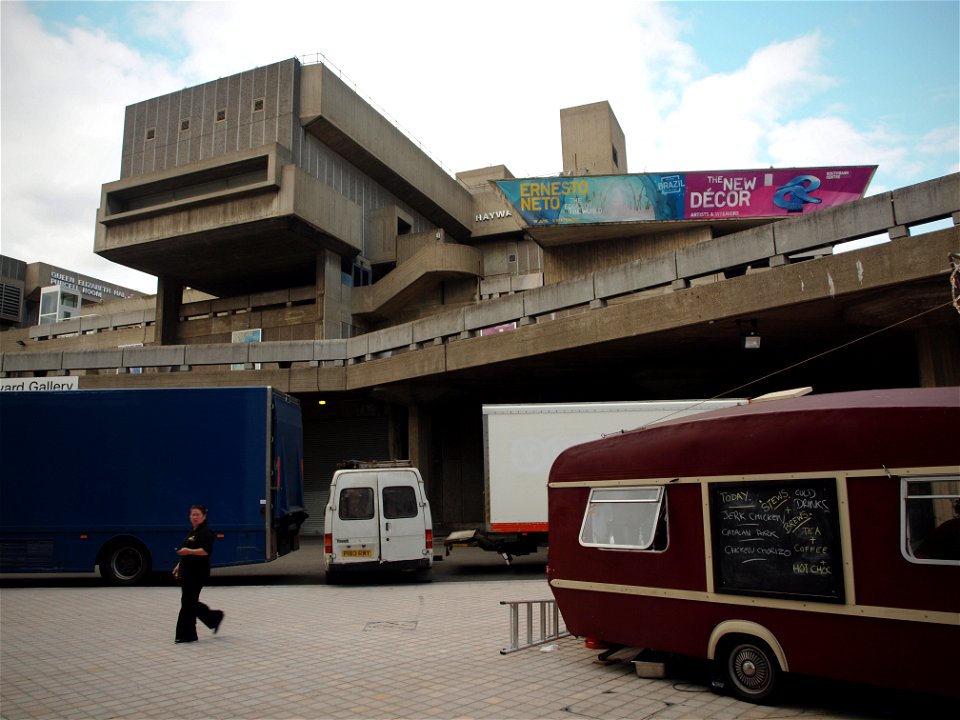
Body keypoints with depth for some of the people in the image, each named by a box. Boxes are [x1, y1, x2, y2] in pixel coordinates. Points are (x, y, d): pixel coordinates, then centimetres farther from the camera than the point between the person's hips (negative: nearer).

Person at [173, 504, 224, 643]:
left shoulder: (206, 532, -12)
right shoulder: (193, 532, 18)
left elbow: (206, 551, -24)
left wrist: (189, 551, -35)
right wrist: (179, 566, 19)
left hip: (198, 573, -9)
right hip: (188, 572, 9)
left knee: (188, 602, -5)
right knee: (191, 602, 11)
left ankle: (187, 635, 4)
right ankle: (215, 618, 24)